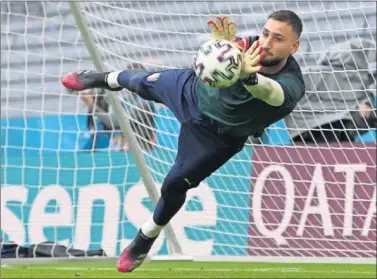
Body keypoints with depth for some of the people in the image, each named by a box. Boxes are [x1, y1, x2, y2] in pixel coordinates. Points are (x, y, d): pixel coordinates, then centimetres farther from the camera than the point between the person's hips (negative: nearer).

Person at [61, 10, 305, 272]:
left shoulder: (291, 85, -40)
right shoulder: (249, 48, -34)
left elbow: (271, 92, -65)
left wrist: (248, 76, -86)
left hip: (218, 135, -2)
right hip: (193, 91, 2)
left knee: (174, 186, 4)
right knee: (142, 83, 27)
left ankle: (145, 240, 37)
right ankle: (106, 79, 66)